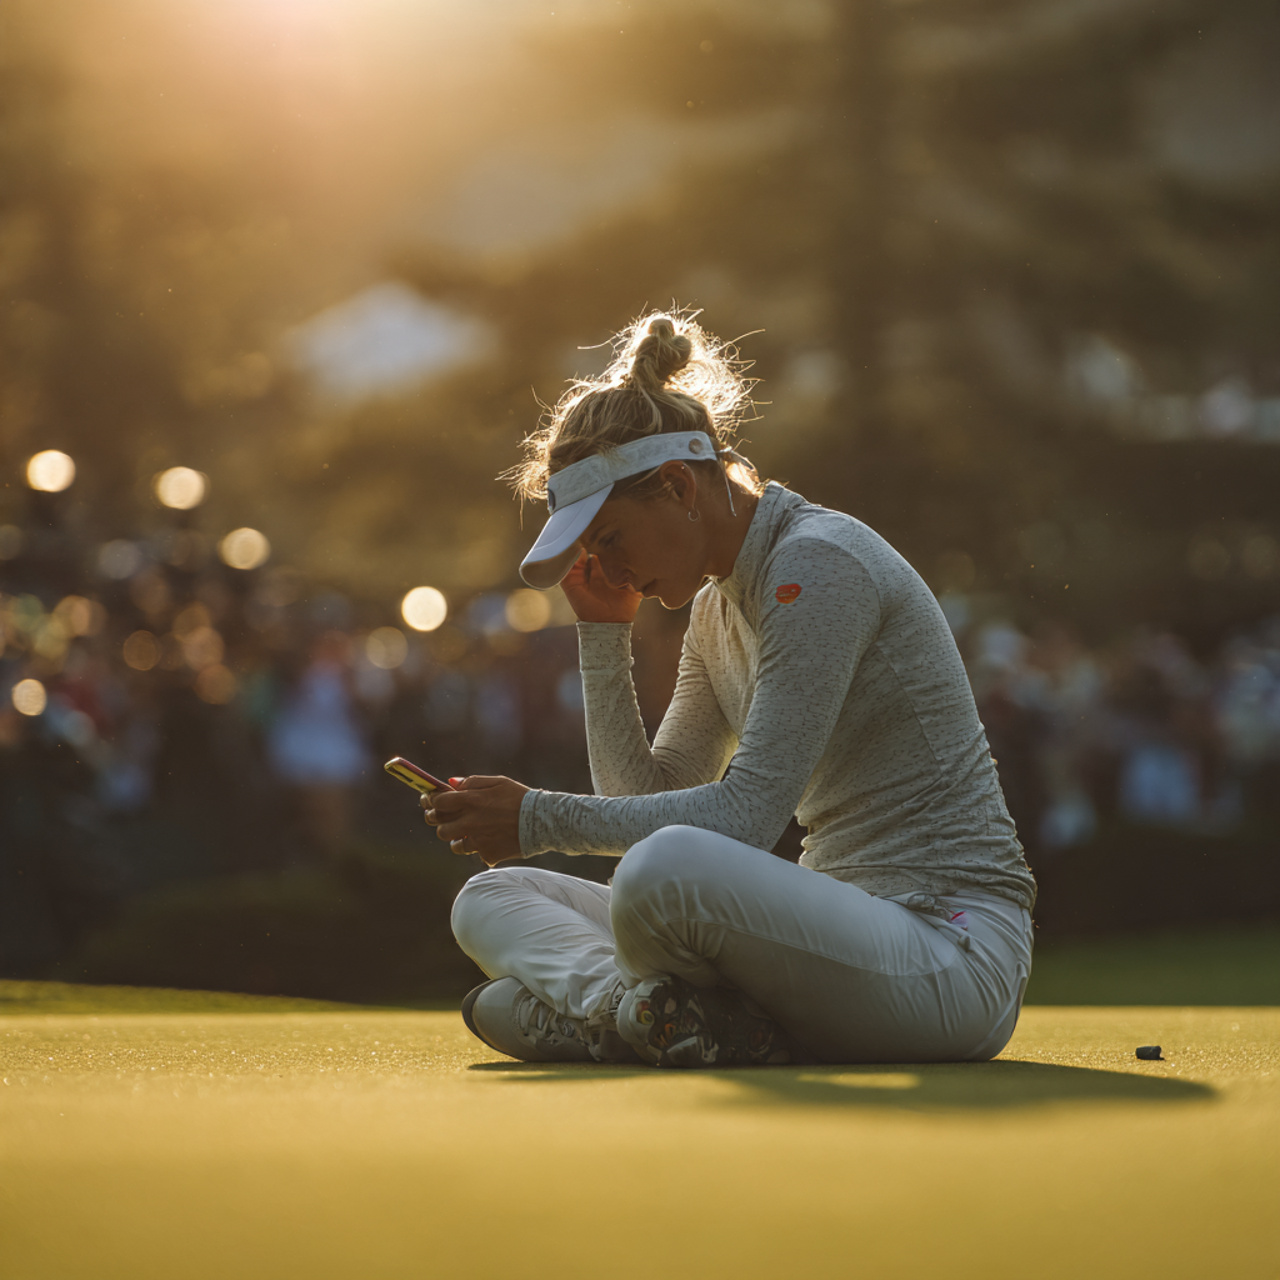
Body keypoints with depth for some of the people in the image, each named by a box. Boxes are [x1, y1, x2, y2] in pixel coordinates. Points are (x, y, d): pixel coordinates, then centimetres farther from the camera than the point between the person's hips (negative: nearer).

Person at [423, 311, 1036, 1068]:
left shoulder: (819, 566, -13)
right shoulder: (719, 604, 16)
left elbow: (747, 813, -20)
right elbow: (648, 798, 15)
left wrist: (543, 820, -16)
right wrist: (604, 633, 10)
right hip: (841, 930, 10)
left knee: (668, 867, -39)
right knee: (492, 897, 5)